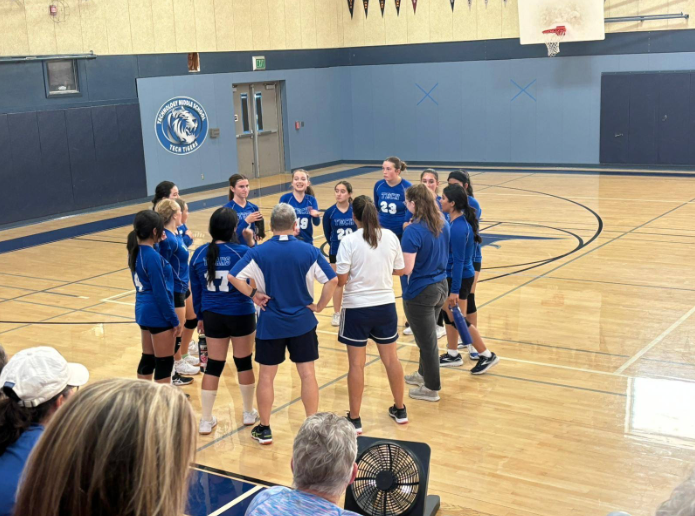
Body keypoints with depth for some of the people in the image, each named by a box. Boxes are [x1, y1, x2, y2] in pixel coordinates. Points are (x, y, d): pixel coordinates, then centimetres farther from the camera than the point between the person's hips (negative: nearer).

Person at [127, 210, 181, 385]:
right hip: (158, 314, -9)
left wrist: (157, 243, 8)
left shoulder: (136, 251, 3)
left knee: (147, 358, 18)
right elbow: (161, 293, -20)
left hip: (144, 311, 9)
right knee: (164, 363, 2)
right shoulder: (152, 256, -22)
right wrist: (174, 320, -13)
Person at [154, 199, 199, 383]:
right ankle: (176, 365, 22)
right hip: (174, 290, -11)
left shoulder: (176, 234, 3)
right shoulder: (168, 240, -25)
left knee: (193, 319, 26)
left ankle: (183, 356, 43)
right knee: (177, 331, 4)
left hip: (183, 286, 11)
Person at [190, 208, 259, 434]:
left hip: (212, 316, 3)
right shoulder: (243, 252, -15)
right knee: (244, 363, 14)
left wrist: (200, 316, 16)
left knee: (213, 365, 10)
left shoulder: (200, 253, -3)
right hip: (241, 315, -3)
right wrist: (252, 243, 6)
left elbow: (196, 290, 5)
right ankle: (249, 413, 29)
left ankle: (206, 420, 12)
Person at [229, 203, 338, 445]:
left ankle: (264, 429, 19)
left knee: (266, 375, 11)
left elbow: (234, 276, -13)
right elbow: (332, 280, -10)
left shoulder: (259, 252, -9)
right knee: (307, 373, 8)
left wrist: (253, 294, -3)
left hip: (270, 324, 0)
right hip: (302, 323, 0)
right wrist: (320, 305, 0)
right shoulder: (309, 251, -8)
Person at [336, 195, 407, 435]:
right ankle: (400, 410, 30)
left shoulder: (349, 241, -15)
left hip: (357, 308, -4)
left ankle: (355, 419, 12)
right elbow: (399, 270, 7)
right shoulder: (390, 237, -3)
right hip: (385, 306, 4)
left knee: (357, 364, 4)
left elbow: (341, 279, -15)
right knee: (391, 358, 17)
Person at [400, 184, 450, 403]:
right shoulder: (442, 224, 0)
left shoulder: (413, 231, -23)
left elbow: (406, 268, -24)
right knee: (427, 336, 25)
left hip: (420, 292, -8)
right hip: (440, 286, 8)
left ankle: (432, 388, 21)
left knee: (427, 340, 7)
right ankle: (424, 373, 43)